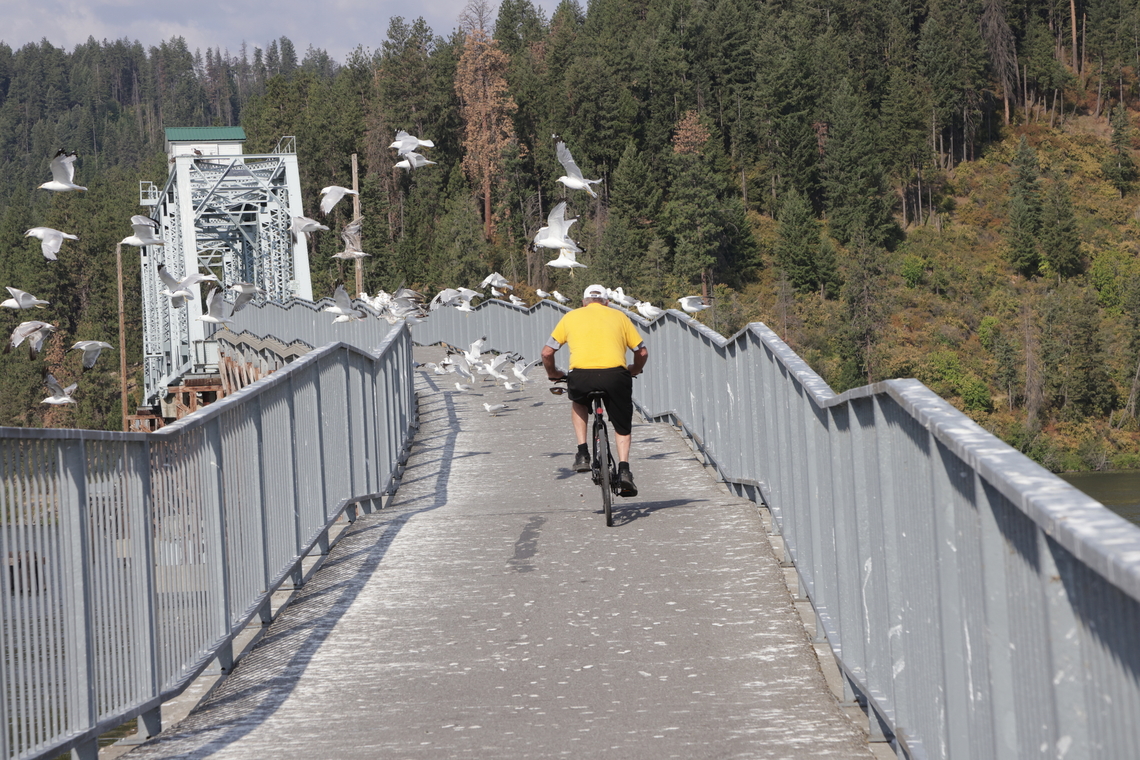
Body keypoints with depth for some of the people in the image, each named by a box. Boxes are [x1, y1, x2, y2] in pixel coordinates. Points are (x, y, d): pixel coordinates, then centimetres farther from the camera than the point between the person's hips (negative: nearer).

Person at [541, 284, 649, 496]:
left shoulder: (571, 317, 22)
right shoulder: (618, 316, 22)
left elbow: (547, 353, 19)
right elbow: (642, 352, 21)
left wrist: (553, 374, 38)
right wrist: (635, 370, 41)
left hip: (581, 376, 0)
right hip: (615, 374, 0)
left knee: (578, 403, 34)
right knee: (622, 426, 21)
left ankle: (582, 453, 22)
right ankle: (623, 469, 2)